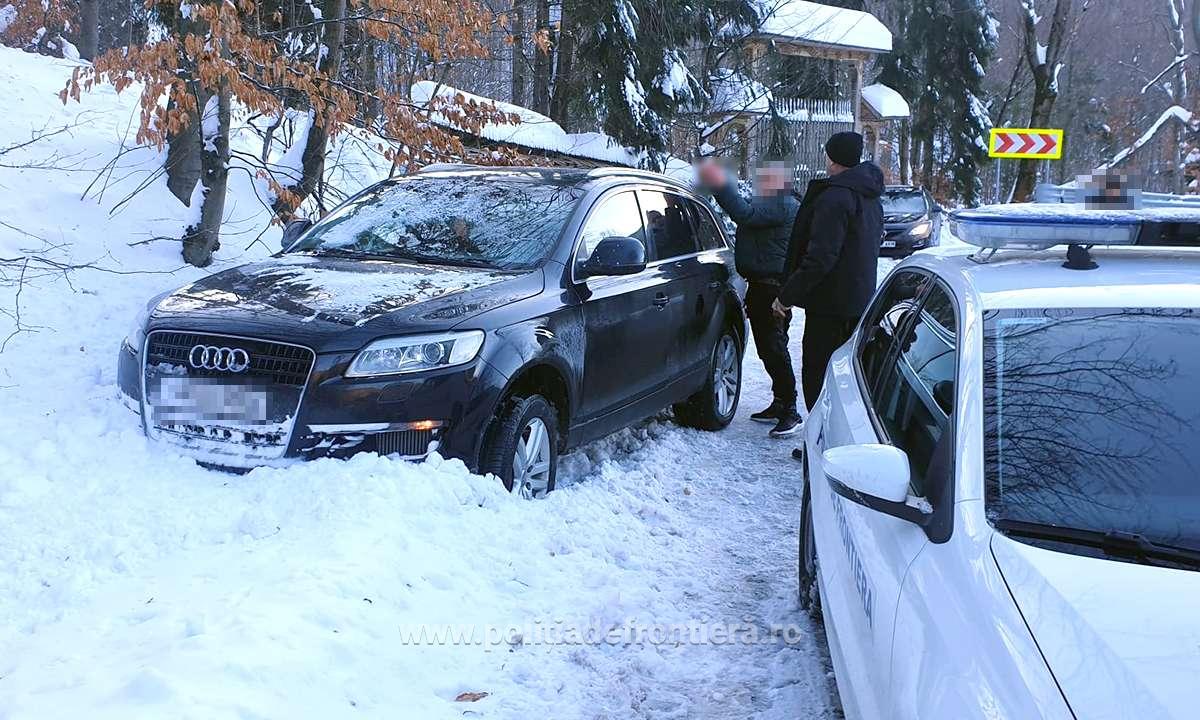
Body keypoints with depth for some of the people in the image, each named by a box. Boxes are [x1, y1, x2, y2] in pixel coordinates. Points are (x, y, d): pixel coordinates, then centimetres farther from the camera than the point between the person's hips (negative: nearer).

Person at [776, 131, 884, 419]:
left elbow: (820, 258, -24)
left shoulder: (834, 197, -19)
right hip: (860, 301, 9)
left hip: (830, 304, -9)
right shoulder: (871, 198, 13)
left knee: (817, 374, -2)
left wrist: (788, 295, -19)